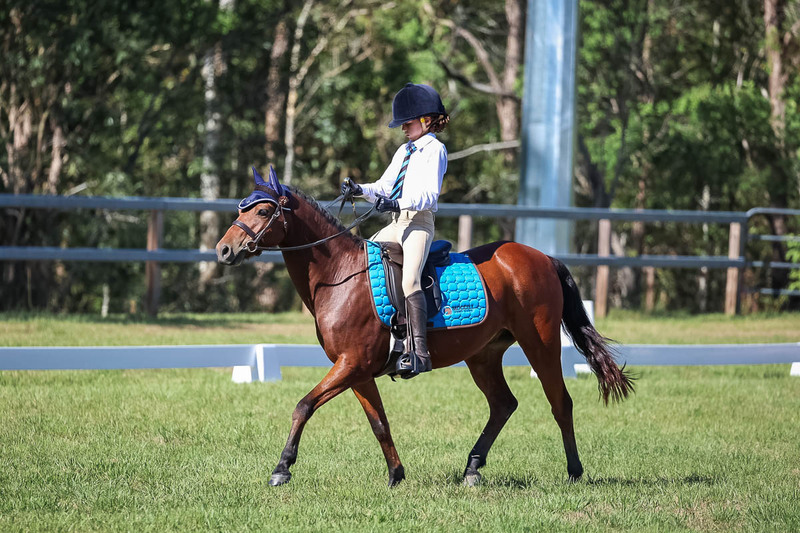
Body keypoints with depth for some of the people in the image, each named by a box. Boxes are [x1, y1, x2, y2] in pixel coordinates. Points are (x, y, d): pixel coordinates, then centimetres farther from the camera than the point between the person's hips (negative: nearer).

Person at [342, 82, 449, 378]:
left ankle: (420, 352, -36)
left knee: (409, 280, -27)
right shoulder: (404, 151, 22)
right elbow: (384, 186, 20)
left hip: (419, 223, -9)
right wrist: (360, 190, 1)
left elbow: (430, 194, -14)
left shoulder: (435, 149, -3)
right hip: (396, 223, 9)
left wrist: (397, 203, -27)